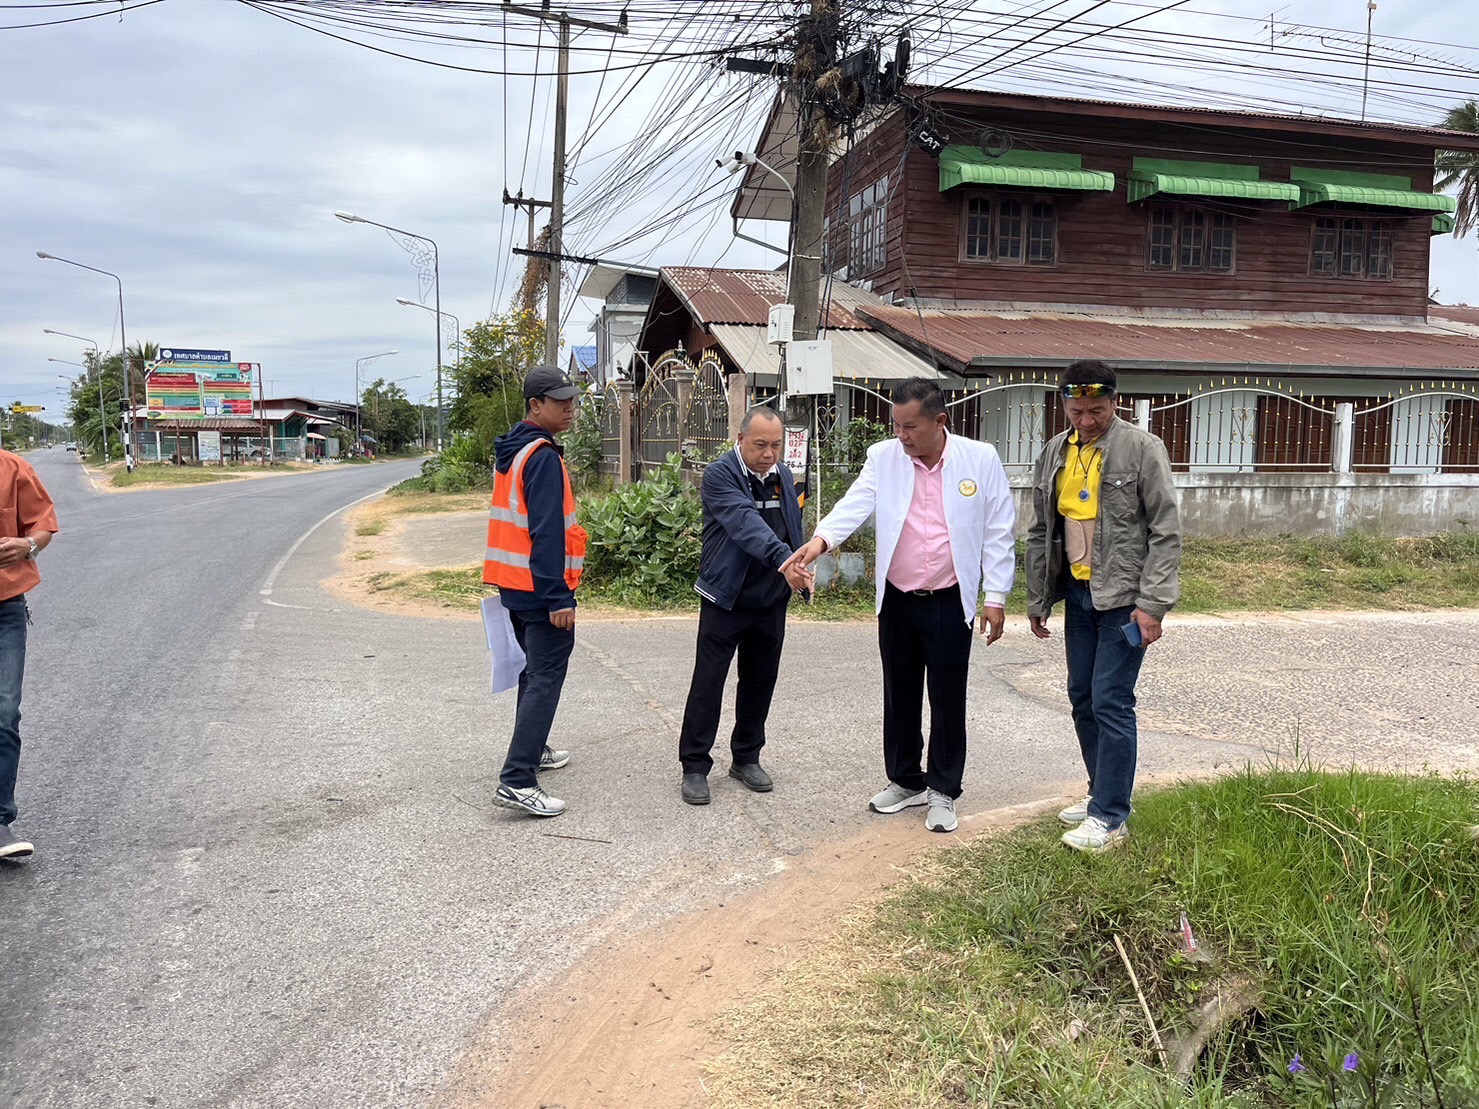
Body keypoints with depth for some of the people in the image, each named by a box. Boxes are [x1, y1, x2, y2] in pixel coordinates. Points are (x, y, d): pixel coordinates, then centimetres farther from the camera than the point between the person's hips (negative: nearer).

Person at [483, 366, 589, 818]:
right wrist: (559, 597, -23)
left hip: (514, 585, 10)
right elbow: (546, 533, -23)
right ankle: (517, 781, -12)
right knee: (546, 679, -8)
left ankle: (532, 750, 35)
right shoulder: (543, 457, -17)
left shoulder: (510, 453, 13)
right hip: (540, 588, -10)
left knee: (535, 669, 22)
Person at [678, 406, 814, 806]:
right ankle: (695, 767, 9)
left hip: (771, 600, 6)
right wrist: (783, 558, -45)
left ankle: (746, 758, 28)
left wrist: (802, 570, 12)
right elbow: (745, 522, -32)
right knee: (707, 684, -1)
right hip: (725, 598, -6)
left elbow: (794, 528, 17)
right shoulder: (719, 474, -15)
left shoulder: (783, 476, 7)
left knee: (760, 683, 13)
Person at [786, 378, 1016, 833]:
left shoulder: (980, 460, -5)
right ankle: (905, 781, 31)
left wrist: (996, 597, -5)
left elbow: (998, 532, -2)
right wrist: (821, 538, -34)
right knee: (899, 696, 14)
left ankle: (942, 791, 22)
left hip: (950, 603, -3)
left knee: (948, 701, 6)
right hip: (897, 602, 3)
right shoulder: (883, 457, -1)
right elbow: (855, 504, -14)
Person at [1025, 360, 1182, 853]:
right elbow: (1041, 531, 14)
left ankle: (1110, 817, 2)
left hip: (1124, 596, -6)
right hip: (1078, 593, 6)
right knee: (1082, 698, 12)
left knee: (1111, 703, -6)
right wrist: (1037, 600, 14)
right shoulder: (1054, 453, 8)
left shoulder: (1141, 449, -10)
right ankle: (1103, 793, 28)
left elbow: (1166, 531, -12)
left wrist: (1151, 603, -17)